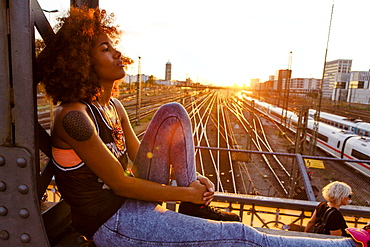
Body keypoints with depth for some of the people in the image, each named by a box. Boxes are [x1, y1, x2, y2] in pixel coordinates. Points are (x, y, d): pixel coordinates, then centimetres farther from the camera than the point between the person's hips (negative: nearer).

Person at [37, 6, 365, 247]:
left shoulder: (113, 107, 3)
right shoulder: (75, 116, -22)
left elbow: (140, 158, 6)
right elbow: (120, 183, -20)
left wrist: (191, 181, -7)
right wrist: (182, 193, -12)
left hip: (133, 199, 7)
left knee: (173, 113, -7)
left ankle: (192, 208, -2)